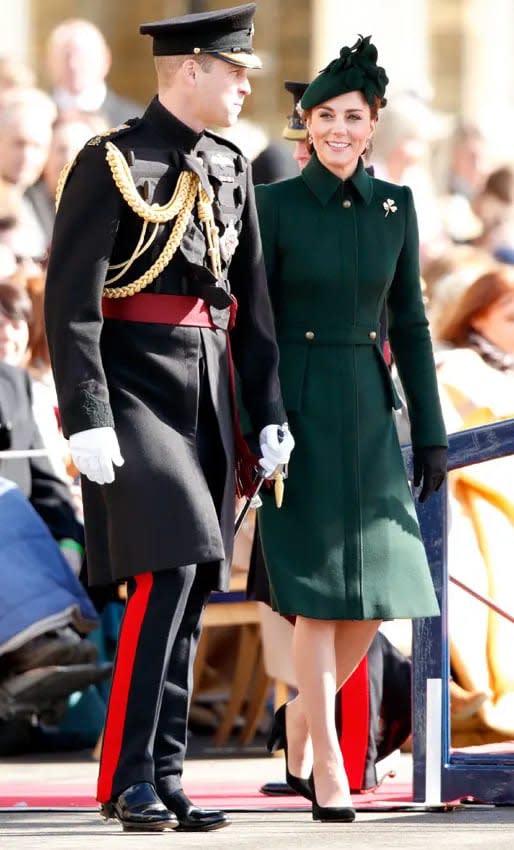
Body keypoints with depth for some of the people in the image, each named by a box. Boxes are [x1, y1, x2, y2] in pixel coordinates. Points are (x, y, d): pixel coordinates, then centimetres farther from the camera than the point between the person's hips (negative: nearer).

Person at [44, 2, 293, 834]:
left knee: (191, 590, 6)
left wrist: (270, 415, 10)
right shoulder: (110, 164, -8)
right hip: (136, 393, -7)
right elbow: (70, 301, -13)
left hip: (207, 405, 7)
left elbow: (251, 305, 16)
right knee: (166, 574, -17)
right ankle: (126, 778, -12)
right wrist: (87, 420, -20)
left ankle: (166, 780, 11)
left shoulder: (231, 171, 13)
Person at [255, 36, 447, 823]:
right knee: (318, 591, -7)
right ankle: (329, 772, -1)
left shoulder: (394, 206, 6)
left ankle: (300, 720, 27)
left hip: (368, 412, 4)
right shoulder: (274, 205, -5)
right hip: (296, 410, -4)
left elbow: (409, 322, 9)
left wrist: (430, 432, 6)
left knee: (377, 591, 2)